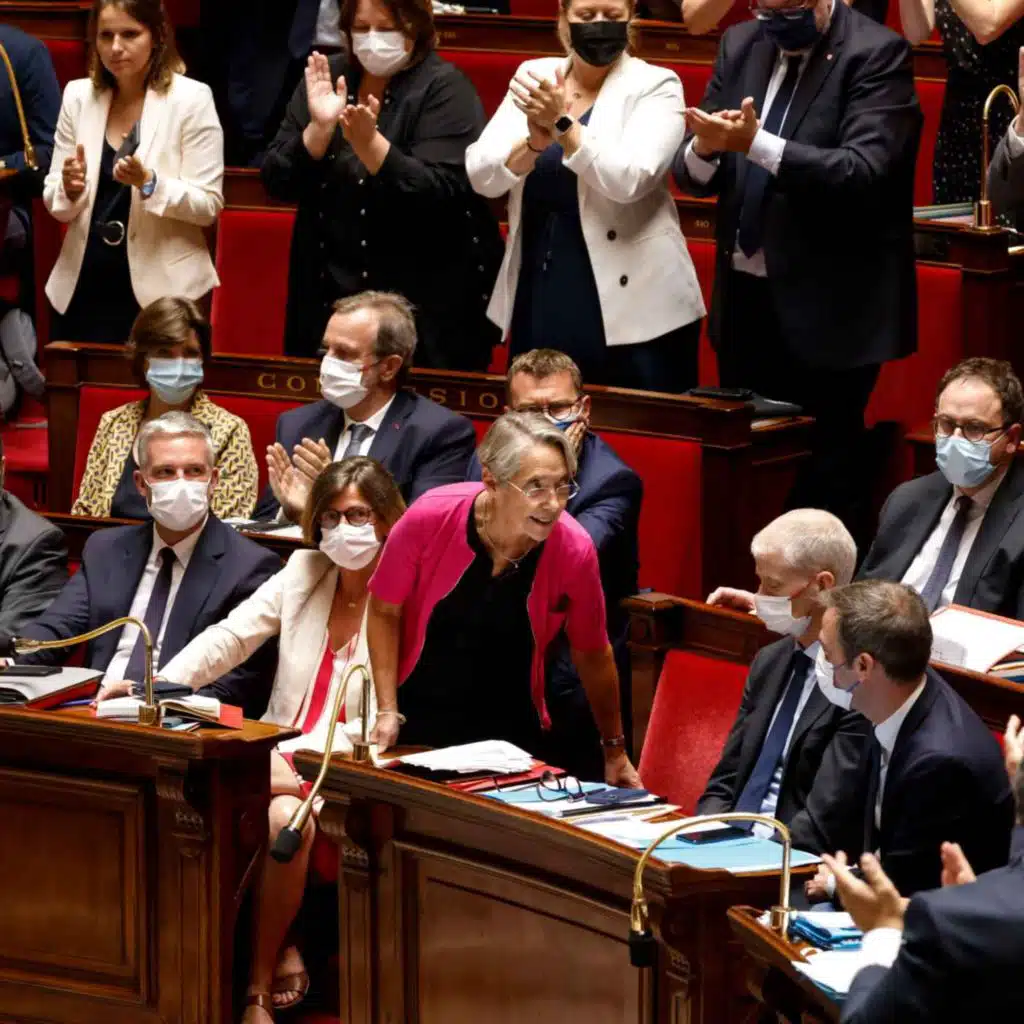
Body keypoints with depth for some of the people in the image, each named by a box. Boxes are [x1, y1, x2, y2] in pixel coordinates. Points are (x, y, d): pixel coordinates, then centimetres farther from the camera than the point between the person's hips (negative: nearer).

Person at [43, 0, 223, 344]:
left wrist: (148, 183, -24)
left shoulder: (191, 98, -7)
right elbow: (57, 206, 7)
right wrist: (70, 188, -15)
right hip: (82, 288, 4)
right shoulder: (78, 95, 5)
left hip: (160, 290, -4)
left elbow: (208, 206, -8)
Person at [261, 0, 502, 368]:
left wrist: (368, 143, -28)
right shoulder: (326, 78, 5)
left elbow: (441, 194, -19)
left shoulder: (444, 88, -8)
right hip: (331, 292, 4)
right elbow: (278, 183, 1)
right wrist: (319, 128, -16)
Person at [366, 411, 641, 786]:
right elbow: (385, 611, -3)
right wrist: (388, 712, -7)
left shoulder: (574, 549, -18)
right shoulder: (430, 518, -20)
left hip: (514, 729, 1)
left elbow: (592, 654, -1)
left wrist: (615, 751, 8)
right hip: (418, 723, 0)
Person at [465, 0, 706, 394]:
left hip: (628, 308, -4)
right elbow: (481, 176, -4)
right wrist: (536, 141, -21)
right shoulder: (534, 77, 6)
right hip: (539, 299, 4)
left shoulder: (654, 86, -4)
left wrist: (562, 124, -24)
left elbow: (628, 180, -19)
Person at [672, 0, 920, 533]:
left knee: (822, 485, -3)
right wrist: (705, 148, -18)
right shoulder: (740, 45, 7)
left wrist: (757, 144, -34)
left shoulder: (875, 53, -12)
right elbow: (693, 173, 6)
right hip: (745, 295, 6)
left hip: (827, 306, -6)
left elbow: (864, 172, -24)